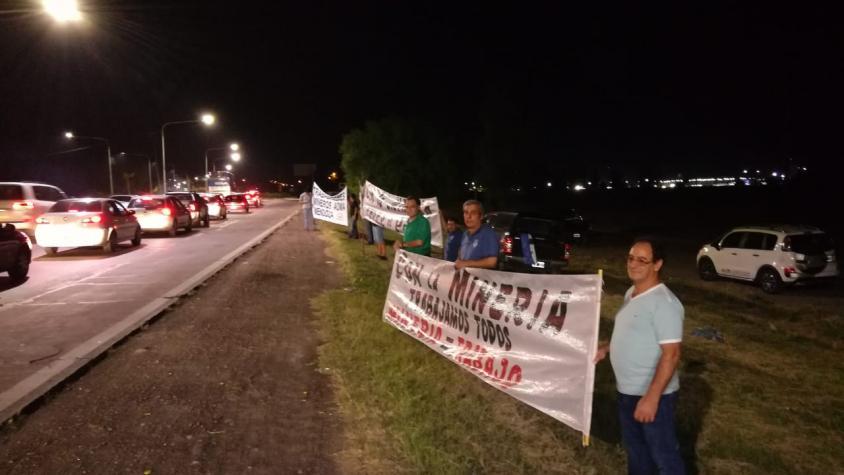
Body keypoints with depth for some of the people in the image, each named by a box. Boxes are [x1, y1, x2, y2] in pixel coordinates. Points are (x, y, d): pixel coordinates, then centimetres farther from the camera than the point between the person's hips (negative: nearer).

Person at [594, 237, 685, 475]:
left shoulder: (664, 303, -23)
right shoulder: (631, 293, 6)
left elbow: (671, 354, -25)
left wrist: (651, 398, -27)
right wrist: (605, 348, 9)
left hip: (653, 394, -8)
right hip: (627, 390, 8)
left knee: (663, 454, 7)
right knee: (634, 446, 24)